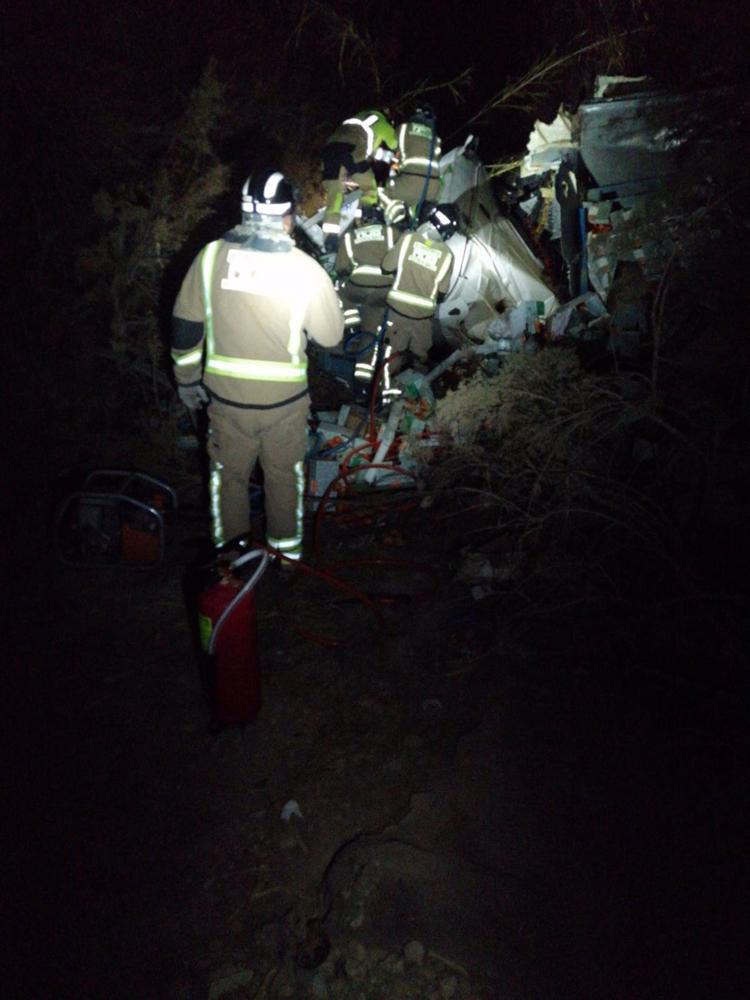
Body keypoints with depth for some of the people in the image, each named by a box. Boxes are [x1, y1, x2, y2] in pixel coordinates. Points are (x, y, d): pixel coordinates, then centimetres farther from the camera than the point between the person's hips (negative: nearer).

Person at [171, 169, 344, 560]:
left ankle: (227, 546, 36)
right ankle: (286, 543, 37)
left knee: (228, 472, 20)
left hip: (224, 395, 2)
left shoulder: (211, 256, -8)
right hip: (285, 398, -1)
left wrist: (187, 378, 12)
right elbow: (331, 336, -5)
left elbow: (184, 327, -2)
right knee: (284, 474, 20)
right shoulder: (305, 269, -15)